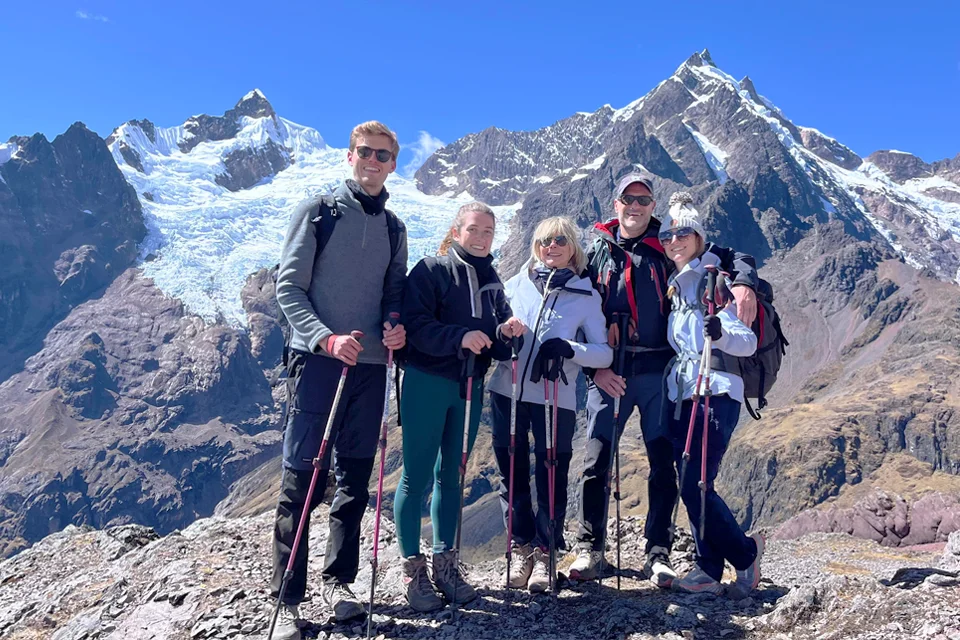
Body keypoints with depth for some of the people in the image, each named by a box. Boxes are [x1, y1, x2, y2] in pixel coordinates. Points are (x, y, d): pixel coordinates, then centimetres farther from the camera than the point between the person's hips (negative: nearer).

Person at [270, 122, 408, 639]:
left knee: (355, 477, 9)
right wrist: (326, 338, -18)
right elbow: (288, 287, -5)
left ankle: (338, 580, 24)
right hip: (317, 360, -4)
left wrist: (395, 327, -5)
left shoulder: (393, 228, 14)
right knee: (301, 478, -4)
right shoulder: (317, 212, 0)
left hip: (370, 365, 5)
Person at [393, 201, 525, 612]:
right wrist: (460, 336, -27)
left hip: (470, 387, 5)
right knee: (416, 476, -1)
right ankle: (413, 569, 10)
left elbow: (499, 344, 13)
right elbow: (415, 324, -15)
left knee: (450, 476, 13)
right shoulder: (431, 270, -3)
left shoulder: (492, 281, 14)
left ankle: (445, 563, 23)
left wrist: (505, 331, -9)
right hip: (426, 382, -5)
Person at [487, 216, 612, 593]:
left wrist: (569, 349, -18)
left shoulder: (586, 296, 4)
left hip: (556, 399, -2)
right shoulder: (515, 285, 9)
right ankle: (521, 547, 27)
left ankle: (544, 552, 22)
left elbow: (605, 353, 1)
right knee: (512, 474, 10)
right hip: (508, 392, 2)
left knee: (552, 478, 3)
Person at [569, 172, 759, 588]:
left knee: (663, 463, 2)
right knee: (596, 461, -2)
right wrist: (595, 367, -5)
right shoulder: (597, 251, 10)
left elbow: (731, 257, 9)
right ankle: (589, 551, 12)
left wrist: (744, 282, -14)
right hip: (608, 373, 0)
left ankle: (657, 553, 14)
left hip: (659, 370, 0)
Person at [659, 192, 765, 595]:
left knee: (695, 485, -10)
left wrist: (720, 334, -32)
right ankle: (709, 570, 15)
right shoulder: (676, 286, 16)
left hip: (716, 394, -7)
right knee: (690, 486, 5)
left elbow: (748, 342, -12)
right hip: (682, 395, 7)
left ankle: (745, 554, 12)